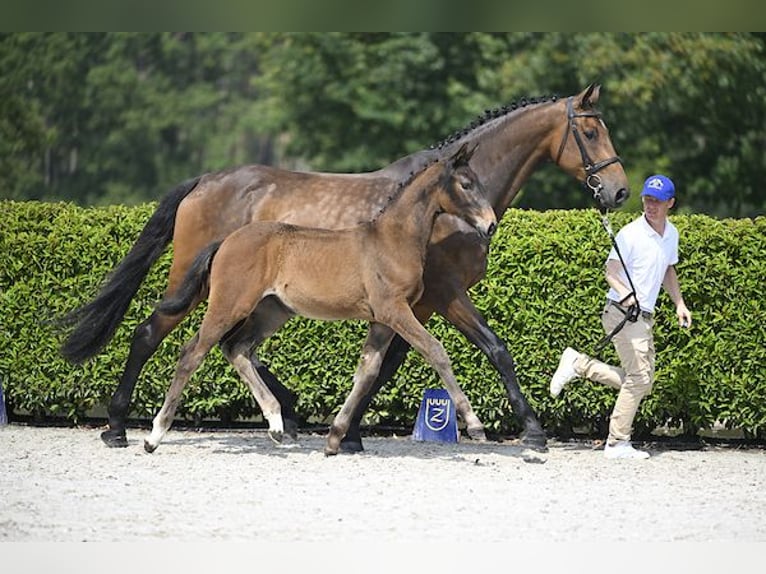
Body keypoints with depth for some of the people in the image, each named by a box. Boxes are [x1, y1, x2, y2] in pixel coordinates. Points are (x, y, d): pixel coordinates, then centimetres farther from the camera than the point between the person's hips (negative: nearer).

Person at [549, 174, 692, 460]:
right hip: (622, 313, -8)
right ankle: (617, 444, -4)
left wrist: (679, 304, 17)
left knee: (641, 382, 10)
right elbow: (611, 270, -20)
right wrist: (626, 295, -39)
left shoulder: (671, 234, 10)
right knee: (639, 378, -12)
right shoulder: (631, 233, -14)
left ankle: (578, 364, 18)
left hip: (644, 316, 8)